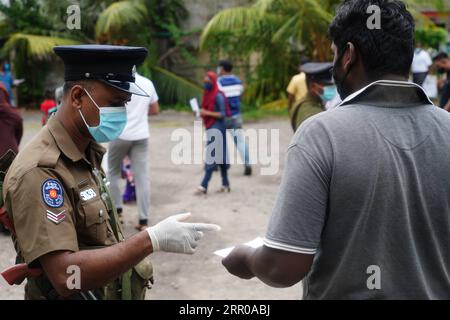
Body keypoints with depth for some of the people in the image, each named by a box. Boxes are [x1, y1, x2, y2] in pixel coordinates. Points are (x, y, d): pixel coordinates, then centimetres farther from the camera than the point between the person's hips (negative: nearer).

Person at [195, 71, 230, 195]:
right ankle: (226, 184, 16)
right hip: (210, 128, 9)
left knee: (212, 157, -9)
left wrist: (207, 113, -20)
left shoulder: (218, 96, -13)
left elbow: (223, 114, -15)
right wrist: (201, 113, 0)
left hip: (217, 128, -9)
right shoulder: (207, 94, 12)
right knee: (220, 157, 11)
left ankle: (204, 186, -11)